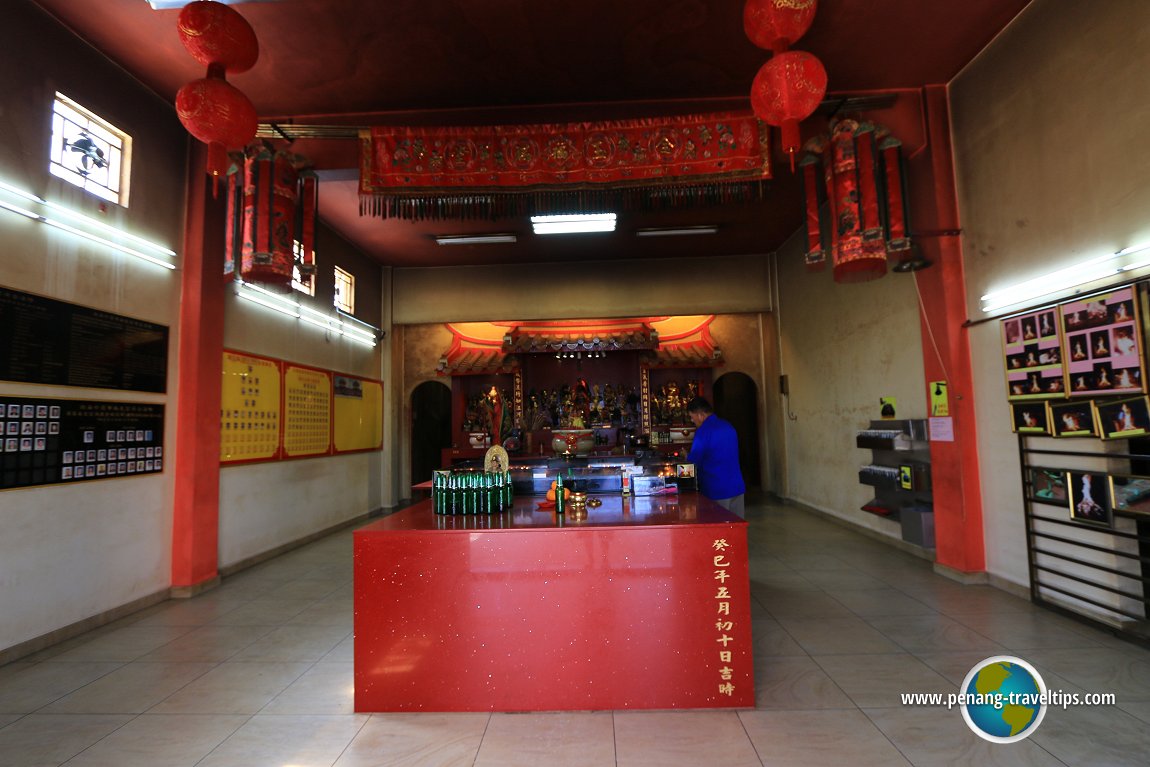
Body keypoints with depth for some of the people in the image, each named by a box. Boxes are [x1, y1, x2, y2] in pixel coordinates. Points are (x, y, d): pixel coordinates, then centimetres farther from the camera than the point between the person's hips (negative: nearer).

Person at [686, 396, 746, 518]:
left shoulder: (703, 431, -13)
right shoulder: (728, 426, 11)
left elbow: (693, 462, -10)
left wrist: (686, 457, 12)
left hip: (717, 492, -7)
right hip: (737, 487, 7)